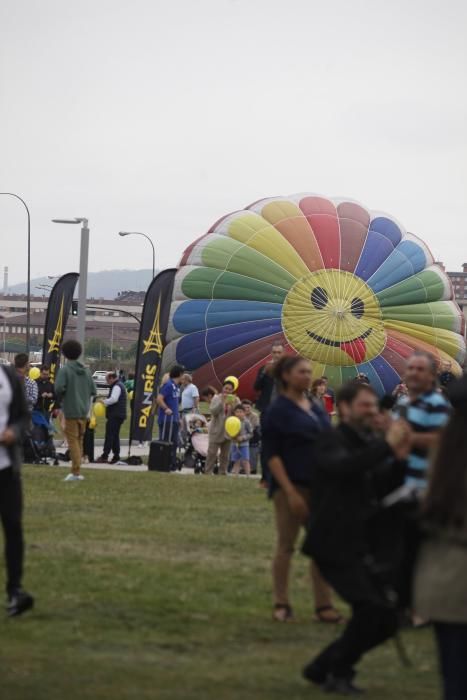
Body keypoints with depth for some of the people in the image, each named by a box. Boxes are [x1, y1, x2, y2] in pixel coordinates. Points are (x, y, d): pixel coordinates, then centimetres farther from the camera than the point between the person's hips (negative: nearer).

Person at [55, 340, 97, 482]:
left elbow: (59, 388, -21)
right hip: (84, 411, 6)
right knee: (79, 440, 14)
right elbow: (93, 391, 7)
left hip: (71, 410, -6)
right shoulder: (86, 370, 9)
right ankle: (76, 470, 18)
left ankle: (76, 472, -11)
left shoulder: (64, 370, -10)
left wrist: (60, 399, -2)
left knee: (73, 441, -5)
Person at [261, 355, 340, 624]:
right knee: (286, 545, 1)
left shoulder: (317, 409, 13)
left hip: (320, 485, 5)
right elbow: (272, 454, -9)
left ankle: (324, 604, 7)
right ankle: (282, 604, 10)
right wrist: (290, 492, -16)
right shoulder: (279, 410, -4)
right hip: (292, 484, -5)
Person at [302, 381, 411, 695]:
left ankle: (324, 668, 21)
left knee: (386, 620, 6)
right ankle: (338, 673, -2)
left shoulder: (370, 445, 13)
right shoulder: (332, 441, -9)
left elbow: (384, 489, 10)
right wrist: (387, 446, -31)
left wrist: (399, 459, -6)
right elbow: (343, 466, -30)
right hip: (336, 545, -8)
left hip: (365, 545, 8)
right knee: (371, 607, -21)